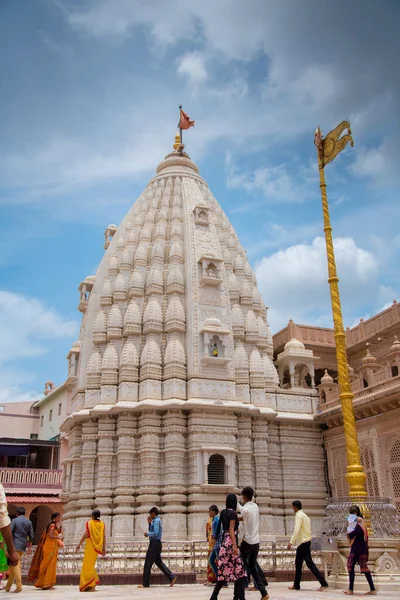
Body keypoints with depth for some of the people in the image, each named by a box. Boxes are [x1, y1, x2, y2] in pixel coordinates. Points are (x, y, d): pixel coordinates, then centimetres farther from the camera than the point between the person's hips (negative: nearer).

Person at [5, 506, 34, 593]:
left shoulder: (15, 520, -4)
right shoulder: (29, 522, 9)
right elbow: (31, 536, 9)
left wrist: (7, 544, -1)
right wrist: (30, 547, 16)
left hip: (15, 545, -5)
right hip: (23, 546, 5)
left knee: (16, 565, -5)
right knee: (13, 565, 14)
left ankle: (19, 586, -11)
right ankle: (8, 586, 19)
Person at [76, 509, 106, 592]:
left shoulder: (90, 523, -8)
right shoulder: (102, 524, 5)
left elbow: (85, 535, -13)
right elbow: (104, 536, 4)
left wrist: (79, 545, -6)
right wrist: (103, 549, 9)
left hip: (90, 545, -5)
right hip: (98, 547, 5)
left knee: (88, 564, -2)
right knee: (91, 564, 20)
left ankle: (91, 586, -8)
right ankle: (94, 581, 17)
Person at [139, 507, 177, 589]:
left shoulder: (157, 521, -13)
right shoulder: (155, 521, 18)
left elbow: (155, 533, -23)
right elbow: (151, 531, 25)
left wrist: (147, 534, -9)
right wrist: (149, 523, 13)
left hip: (154, 543, -10)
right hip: (156, 544, 10)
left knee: (148, 563, -4)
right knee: (158, 561, 14)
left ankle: (145, 584, 1)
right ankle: (172, 577, 13)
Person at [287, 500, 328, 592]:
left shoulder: (299, 515, -14)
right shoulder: (304, 515, 15)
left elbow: (297, 530, -25)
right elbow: (309, 529, 17)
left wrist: (291, 542, -29)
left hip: (303, 543, -10)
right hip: (306, 542, 10)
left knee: (310, 564, -8)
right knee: (298, 564, 14)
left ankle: (323, 583, -8)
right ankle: (296, 585, 20)